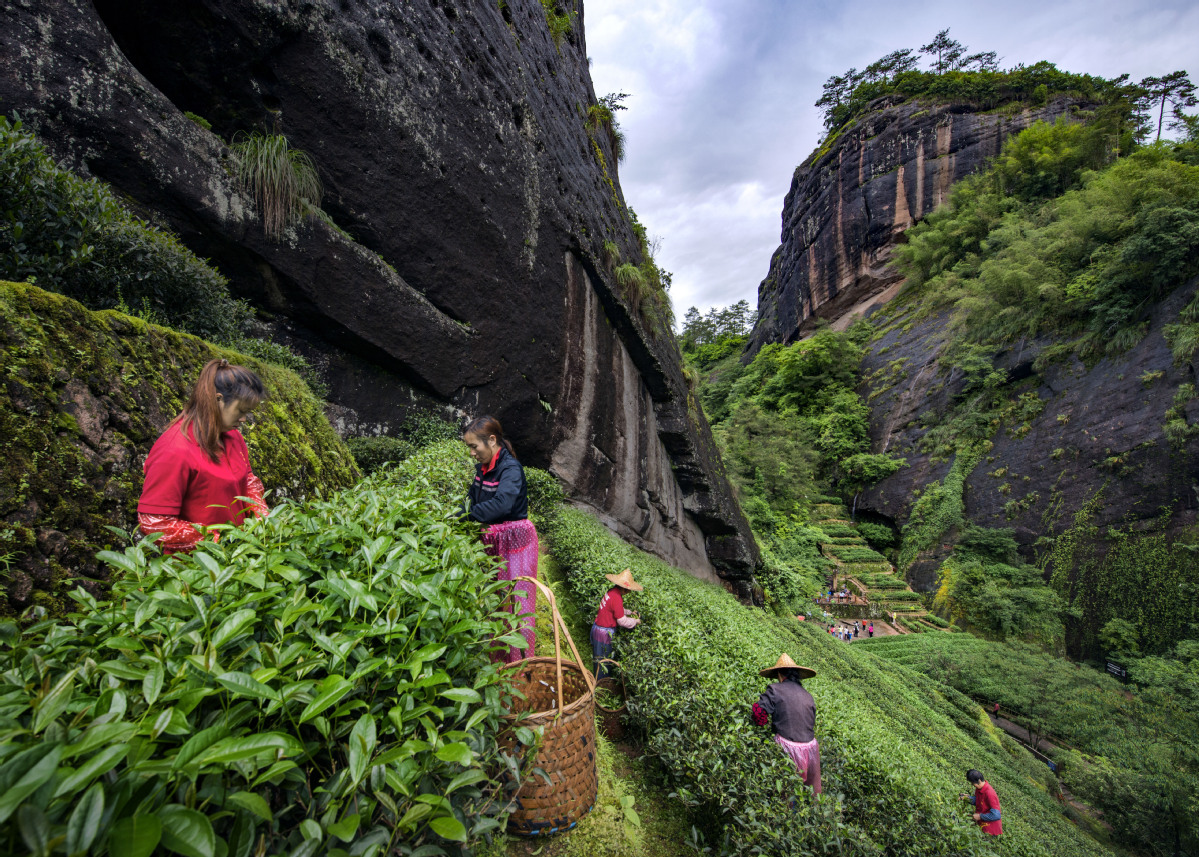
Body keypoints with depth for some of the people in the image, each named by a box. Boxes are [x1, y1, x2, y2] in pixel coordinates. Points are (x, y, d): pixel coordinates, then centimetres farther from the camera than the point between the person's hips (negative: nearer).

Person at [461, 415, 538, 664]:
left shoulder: (511, 468, -20)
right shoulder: (482, 468, 6)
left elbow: (502, 503, -35)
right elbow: (472, 501, 15)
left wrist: (465, 517, -33)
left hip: (515, 541, -8)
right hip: (493, 541, 9)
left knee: (518, 600, 1)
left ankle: (521, 660, 14)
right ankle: (498, 660, 31)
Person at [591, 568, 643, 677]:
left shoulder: (612, 591, 2)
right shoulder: (616, 598, -26)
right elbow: (622, 620, -19)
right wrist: (635, 621, -5)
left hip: (598, 628, 9)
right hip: (604, 632, -9)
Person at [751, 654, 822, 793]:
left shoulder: (776, 690, -10)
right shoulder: (807, 694, 8)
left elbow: (759, 710, -15)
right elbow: (812, 721, 15)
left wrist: (763, 725, 4)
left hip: (788, 746, -6)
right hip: (810, 746, 6)